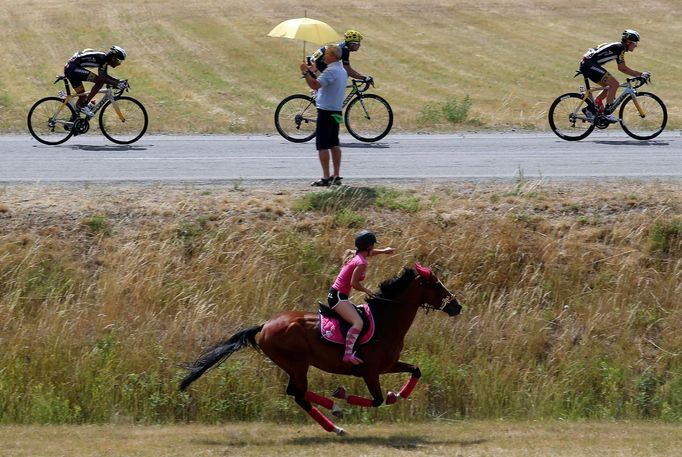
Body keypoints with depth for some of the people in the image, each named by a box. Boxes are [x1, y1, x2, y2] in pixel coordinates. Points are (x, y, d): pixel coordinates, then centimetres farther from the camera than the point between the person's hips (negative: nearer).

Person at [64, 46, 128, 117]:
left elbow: (105, 76, 25)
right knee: (100, 81, -16)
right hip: (73, 69, -10)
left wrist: (119, 81, 15)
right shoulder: (103, 58, -16)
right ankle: (84, 105, -13)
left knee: (82, 96, 14)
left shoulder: (105, 58, 13)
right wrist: (116, 84, -23)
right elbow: (101, 78, -25)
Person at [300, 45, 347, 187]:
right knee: (334, 144, 12)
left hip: (326, 112, -9)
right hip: (336, 111, 9)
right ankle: (336, 176, 12)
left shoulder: (331, 71, -18)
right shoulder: (342, 71, 14)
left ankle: (325, 177, -9)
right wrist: (311, 73, 16)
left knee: (322, 145, -6)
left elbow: (315, 85, -30)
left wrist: (306, 72, -19)